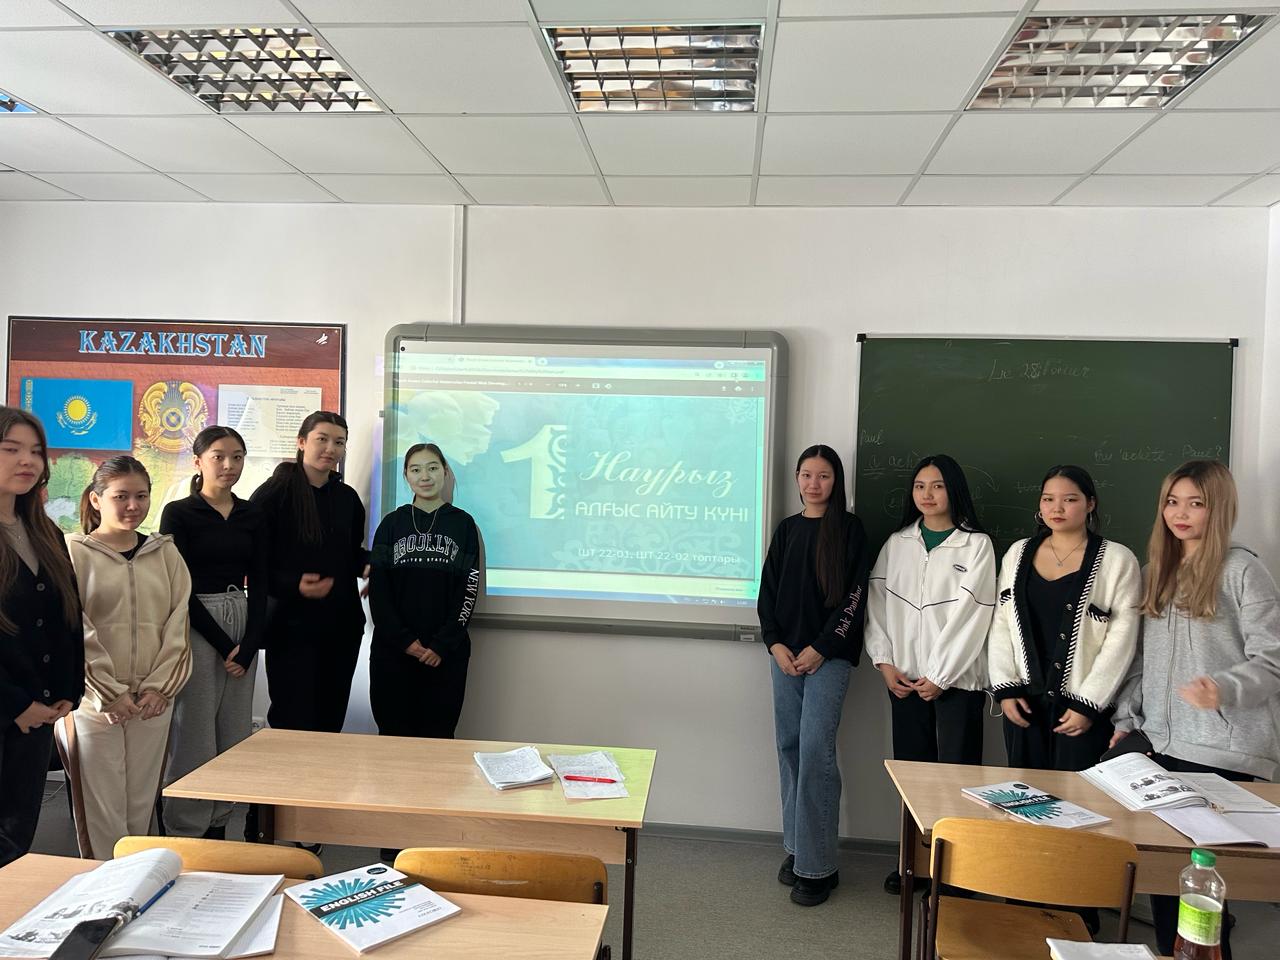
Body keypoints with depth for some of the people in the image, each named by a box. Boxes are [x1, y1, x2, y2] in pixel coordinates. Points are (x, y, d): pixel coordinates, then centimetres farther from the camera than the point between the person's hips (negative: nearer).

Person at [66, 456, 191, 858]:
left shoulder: (165, 552, 9)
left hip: (153, 702, 3)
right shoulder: (74, 552, -2)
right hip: (96, 701, -3)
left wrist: (160, 687, -4)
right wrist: (111, 693, -11)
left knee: (142, 805, 10)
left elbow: (177, 624, 6)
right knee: (103, 807, 1)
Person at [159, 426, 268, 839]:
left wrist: (249, 645, -6)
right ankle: (184, 832, 13)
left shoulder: (253, 516, 9)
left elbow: (259, 585, 6)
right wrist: (223, 644, -11)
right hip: (195, 628, -4)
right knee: (194, 734, -2)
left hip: (244, 628, 4)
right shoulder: (178, 514, -3)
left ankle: (217, 825, 22)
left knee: (234, 734, 8)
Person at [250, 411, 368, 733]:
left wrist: (368, 564, -1)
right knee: (294, 725, -3)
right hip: (292, 625, -5)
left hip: (342, 624, 5)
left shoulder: (347, 498, 10)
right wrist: (293, 585, -22)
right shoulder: (274, 493, -6)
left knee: (330, 724, 11)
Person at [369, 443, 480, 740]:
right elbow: (378, 588, 2)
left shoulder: (462, 523, 3)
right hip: (392, 649, 1)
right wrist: (404, 640, -8)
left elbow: (469, 590, -1)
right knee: (394, 735, 4)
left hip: (446, 652, -1)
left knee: (437, 737, 1)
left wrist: (442, 644, -9)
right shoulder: (392, 523, 6)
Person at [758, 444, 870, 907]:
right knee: (789, 747, 7)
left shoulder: (849, 530, 0)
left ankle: (817, 865, -1)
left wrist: (820, 648, -12)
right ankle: (796, 848, 19)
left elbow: (854, 597, -6)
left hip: (829, 655, -4)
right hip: (785, 653, 5)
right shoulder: (786, 530, 12)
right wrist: (775, 643, -2)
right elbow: (768, 591, 11)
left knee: (815, 750, -9)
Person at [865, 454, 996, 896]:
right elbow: (878, 604, 8)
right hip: (904, 678, 4)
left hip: (956, 679, -3)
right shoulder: (897, 543, 10)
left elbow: (972, 615, -8)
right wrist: (884, 662, -3)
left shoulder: (976, 544, -3)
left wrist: (940, 676, -11)